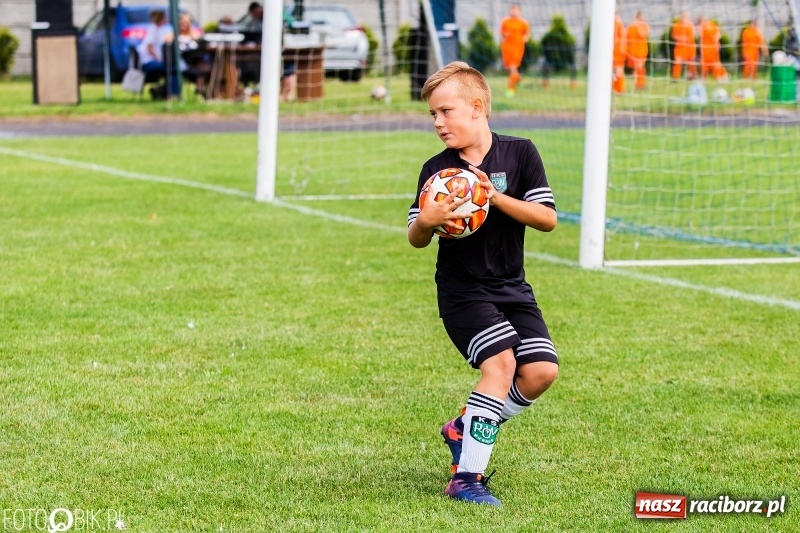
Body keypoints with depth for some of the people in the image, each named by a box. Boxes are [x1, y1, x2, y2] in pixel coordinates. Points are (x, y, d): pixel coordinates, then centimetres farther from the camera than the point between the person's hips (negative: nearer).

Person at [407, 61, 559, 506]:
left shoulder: (520, 154, -4)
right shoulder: (436, 170, -4)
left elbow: (548, 218, -9)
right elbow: (416, 240, 0)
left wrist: (496, 197, -21)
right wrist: (426, 222, -23)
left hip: (512, 287, 3)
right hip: (462, 290, -3)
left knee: (542, 370, -8)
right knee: (501, 361, -23)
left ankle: (467, 429, 17)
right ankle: (466, 477, -20)